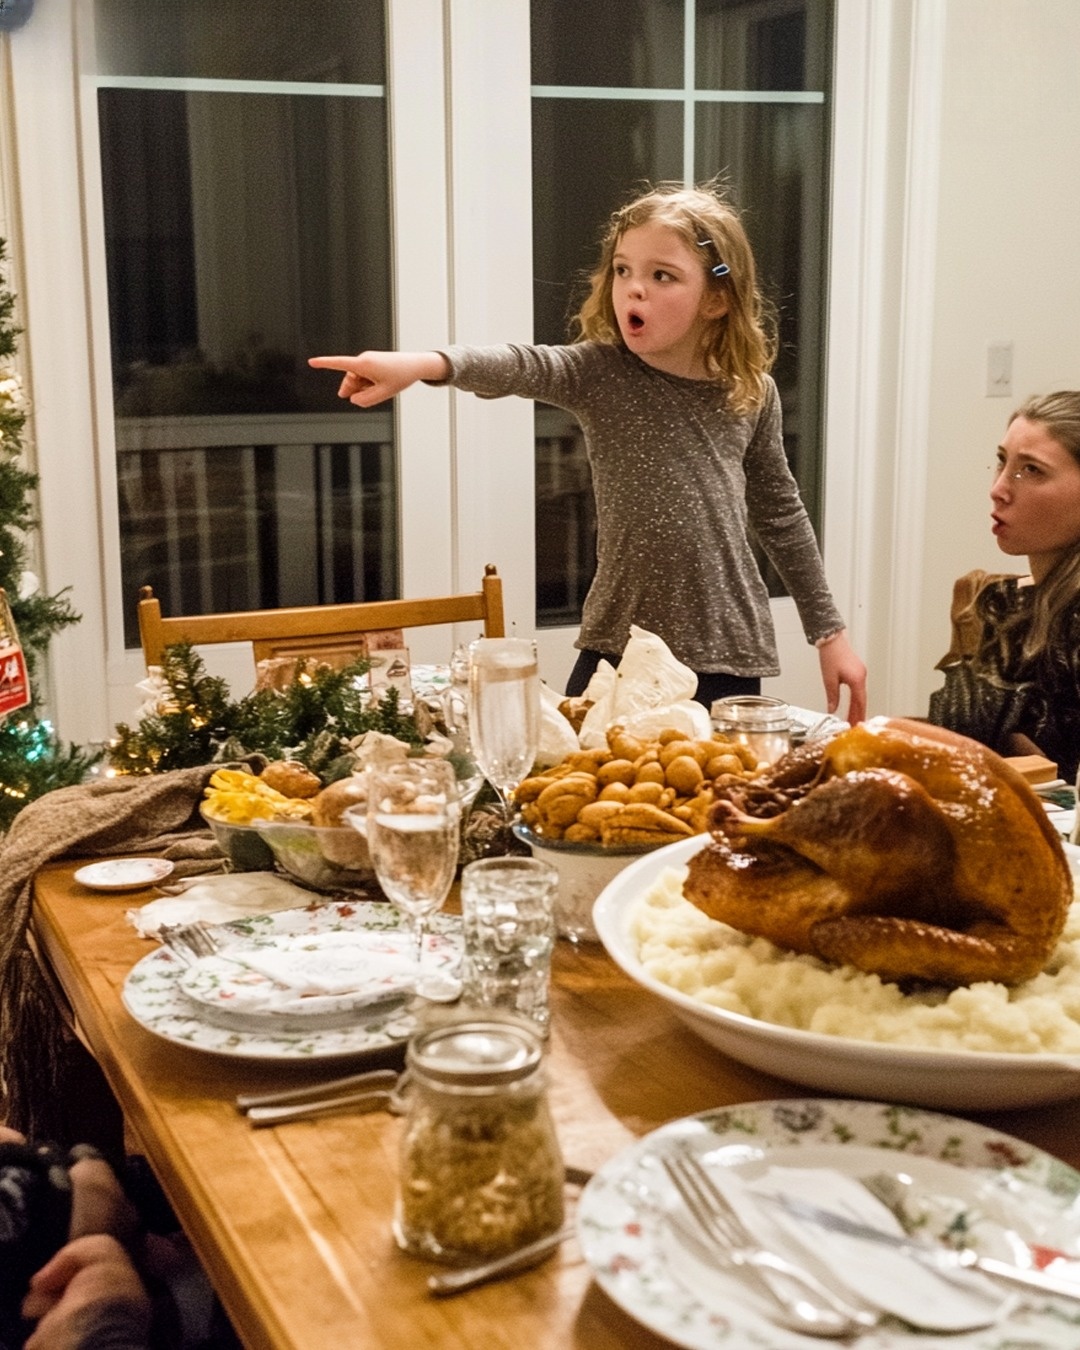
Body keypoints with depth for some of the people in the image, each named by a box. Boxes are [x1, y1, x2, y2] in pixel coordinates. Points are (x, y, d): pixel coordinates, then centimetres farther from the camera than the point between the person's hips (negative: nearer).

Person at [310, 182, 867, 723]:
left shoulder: (752, 394, 1)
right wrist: (424, 363, -48)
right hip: (618, 650, 0)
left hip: (728, 661, 1)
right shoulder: (600, 375, -6)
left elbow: (781, 515, 13)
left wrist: (829, 631, 16)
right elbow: (519, 366, -27)